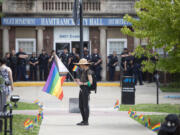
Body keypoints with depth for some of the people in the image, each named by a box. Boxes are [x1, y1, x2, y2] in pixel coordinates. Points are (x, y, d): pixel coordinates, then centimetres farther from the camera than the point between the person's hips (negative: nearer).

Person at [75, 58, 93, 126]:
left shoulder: (88, 72, -12)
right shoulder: (83, 71, 16)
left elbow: (90, 82, -19)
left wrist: (82, 83, -17)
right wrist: (78, 80, 9)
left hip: (86, 90, -9)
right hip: (81, 90, 9)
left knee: (85, 106, -6)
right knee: (81, 106, 11)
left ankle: (86, 121, -2)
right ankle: (84, 120, 19)